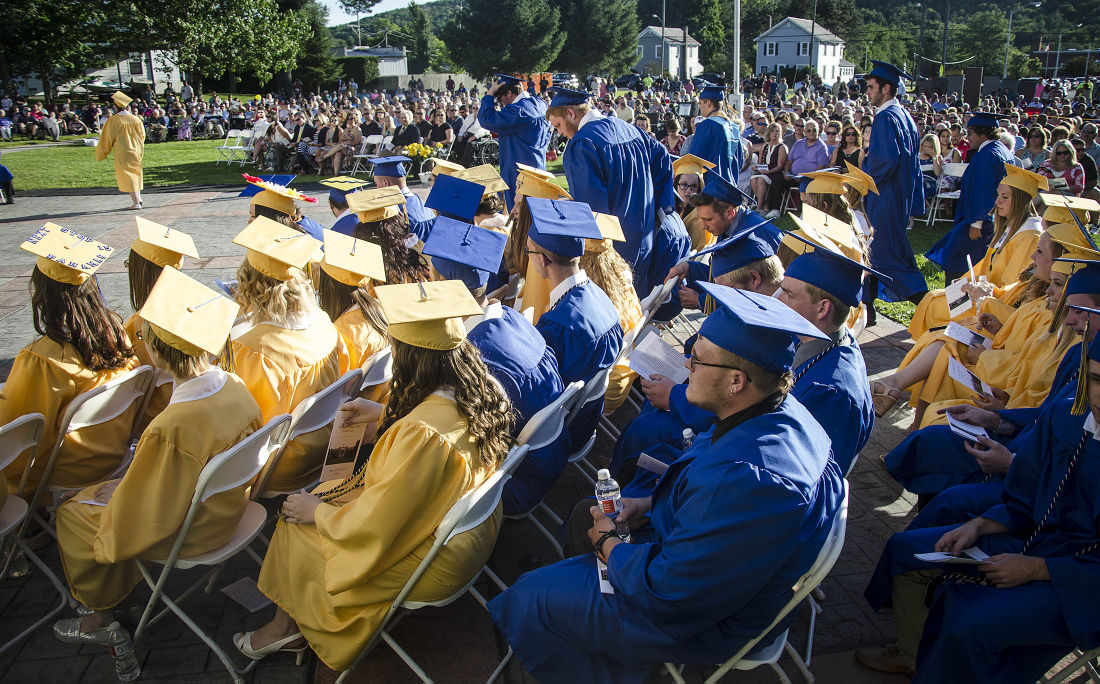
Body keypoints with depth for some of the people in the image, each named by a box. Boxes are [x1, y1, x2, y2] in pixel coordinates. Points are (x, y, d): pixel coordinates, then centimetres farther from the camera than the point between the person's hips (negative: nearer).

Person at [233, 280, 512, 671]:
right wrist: (384, 416, 11)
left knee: (297, 527, 10)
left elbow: (373, 529, -26)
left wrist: (317, 511, -8)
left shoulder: (421, 434, -37)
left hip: (430, 563, -8)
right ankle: (289, 626, 32)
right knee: (327, 494, 20)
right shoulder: (485, 392, -11)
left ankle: (285, 627, 36)